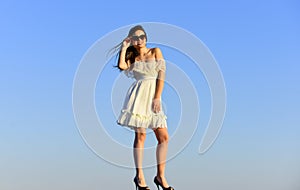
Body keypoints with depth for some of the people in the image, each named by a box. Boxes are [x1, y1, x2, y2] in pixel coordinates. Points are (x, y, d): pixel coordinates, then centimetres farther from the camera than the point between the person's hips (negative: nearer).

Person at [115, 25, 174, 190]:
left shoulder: (156, 51, 13)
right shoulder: (132, 59, 15)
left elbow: (161, 75, 4)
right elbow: (122, 66, -7)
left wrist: (157, 98, -6)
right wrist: (124, 48, 5)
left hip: (153, 97, 1)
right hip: (138, 95, -1)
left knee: (163, 136, -7)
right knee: (140, 134, -7)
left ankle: (160, 176, -1)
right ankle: (139, 175, -4)